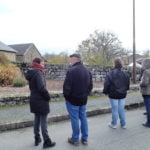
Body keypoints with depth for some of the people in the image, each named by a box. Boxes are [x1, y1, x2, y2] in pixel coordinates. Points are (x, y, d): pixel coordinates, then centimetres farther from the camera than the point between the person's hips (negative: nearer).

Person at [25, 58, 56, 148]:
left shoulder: (31, 73, 8)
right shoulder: (38, 73, -19)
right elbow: (42, 88, -25)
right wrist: (48, 97, -13)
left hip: (34, 100, 9)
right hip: (41, 101, -9)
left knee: (37, 119, 18)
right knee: (43, 121, -1)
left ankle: (37, 139, 28)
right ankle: (47, 142, 8)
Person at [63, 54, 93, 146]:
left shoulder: (72, 70, -19)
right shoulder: (87, 71, 6)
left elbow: (67, 86, -20)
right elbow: (90, 86, 11)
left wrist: (66, 96, -5)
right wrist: (85, 94, 15)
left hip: (73, 99, -7)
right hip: (83, 100, 7)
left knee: (75, 119, 4)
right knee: (83, 118, 14)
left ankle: (75, 139, 15)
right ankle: (85, 139, 23)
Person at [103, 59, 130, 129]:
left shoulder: (110, 74, -14)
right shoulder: (125, 74, 2)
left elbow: (107, 84, -12)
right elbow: (128, 84, 12)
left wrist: (106, 92, 3)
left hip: (113, 95, -4)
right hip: (122, 94, 4)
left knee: (115, 109, 4)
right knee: (121, 109, 12)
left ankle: (114, 124, 16)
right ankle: (123, 124, 19)